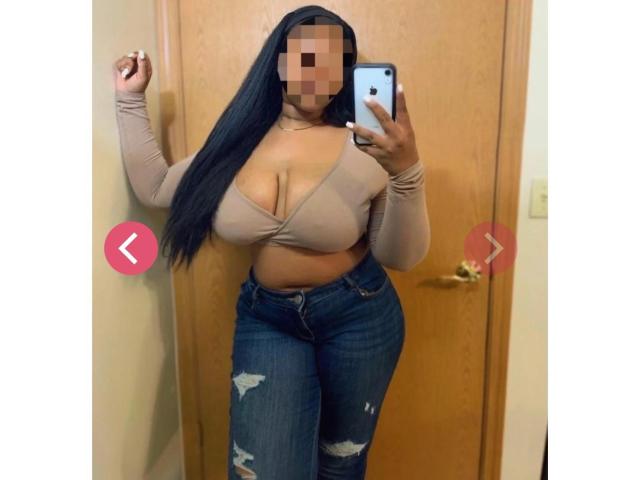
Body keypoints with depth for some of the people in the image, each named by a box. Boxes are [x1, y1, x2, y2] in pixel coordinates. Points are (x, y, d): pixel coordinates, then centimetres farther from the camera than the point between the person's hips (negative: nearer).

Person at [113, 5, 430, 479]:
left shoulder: (365, 145, -15)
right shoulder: (239, 140, -3)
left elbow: (402, 257, -14)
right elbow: (155, 189, 6)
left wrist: (406, 172, -31)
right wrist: (131, 100, 6)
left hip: (357, 315, -1)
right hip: (266, 316, 2)